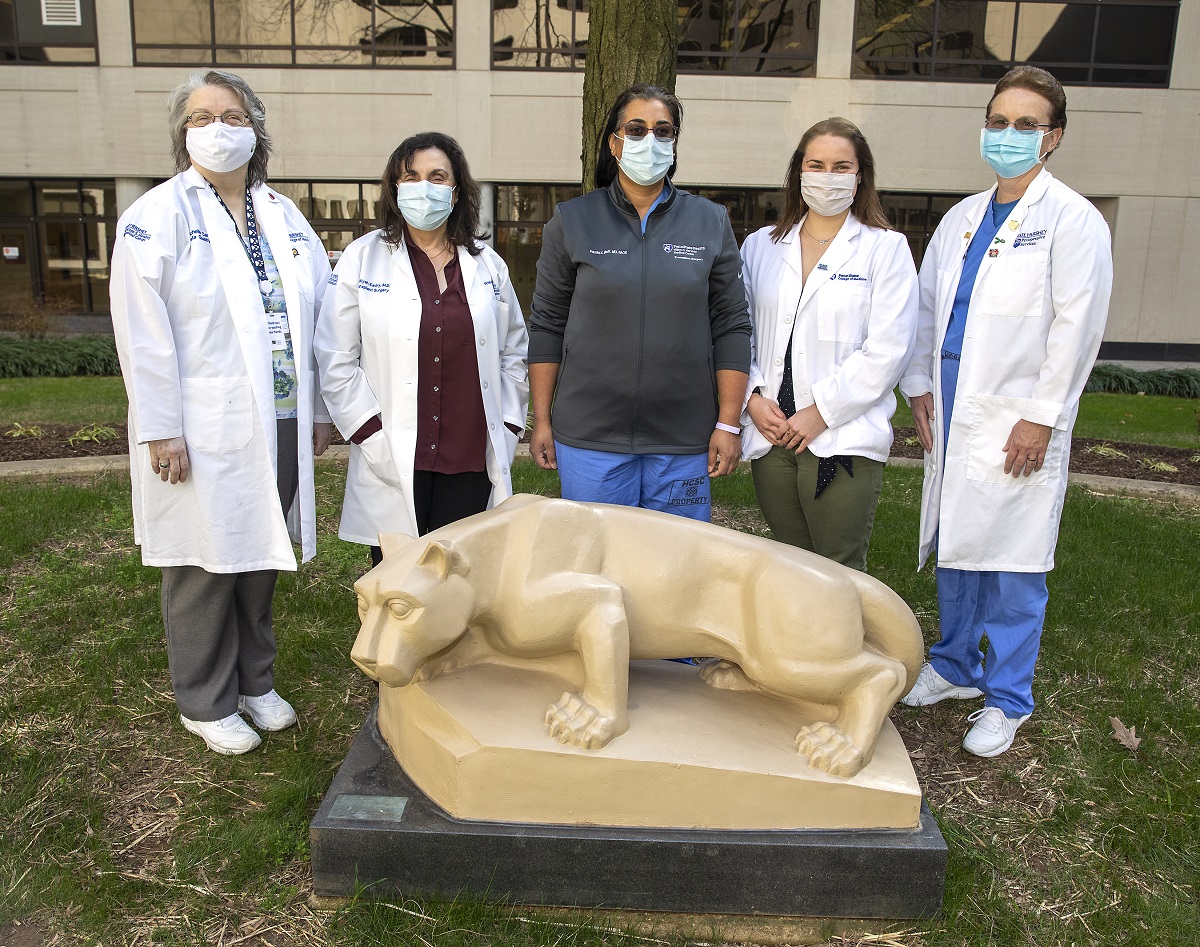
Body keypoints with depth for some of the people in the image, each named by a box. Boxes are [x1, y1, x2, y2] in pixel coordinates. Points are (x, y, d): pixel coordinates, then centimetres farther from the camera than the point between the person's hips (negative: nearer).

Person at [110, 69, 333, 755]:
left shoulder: (284, 216, 10)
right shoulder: (157, 217, -5)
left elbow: (315, 319, 11)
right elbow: (145, 335, -10)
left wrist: (318, 409, 10)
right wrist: (161, 430, -13)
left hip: (282, 425, 5)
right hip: (205, 432, -5)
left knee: (261, 558, 16)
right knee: (207, 568, 6)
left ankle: (256, 682, 33)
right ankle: (207, 704, 24)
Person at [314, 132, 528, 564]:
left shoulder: (488, 265, 11)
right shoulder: (363, 258, 4)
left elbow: (514, 354, 17)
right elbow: (336, 362, 0)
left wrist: (506, 432, 7)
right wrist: (373, 437, -8)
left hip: (471, 464, 2)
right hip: (393, 466, -2)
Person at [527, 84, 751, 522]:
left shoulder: (711, 222, 6)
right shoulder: (572, 221, 4)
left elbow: (731, 326, 4)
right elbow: (547, 325, 5)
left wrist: (729, 423, -1)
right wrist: (541, 420, 2)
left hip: (684, 438, 1)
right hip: (589, 435, 0)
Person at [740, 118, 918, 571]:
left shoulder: (885, 249, 2)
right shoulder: (760, 246, 13)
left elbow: (887, 351, -7)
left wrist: (820, 413, -13)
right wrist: (753, 398, -5)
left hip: (843, 440, -3)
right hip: (770, 436, 4)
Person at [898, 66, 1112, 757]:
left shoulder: (1073, 221, -5)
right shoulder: (962, 218, 14)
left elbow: (1077, 327, -10)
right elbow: (927, 306, 17)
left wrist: (1041, 418, -14)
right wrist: (920, 387, 8)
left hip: (1017, 423, -6)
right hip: (952, 413, 6)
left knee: (1014, 564, 2)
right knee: (952, 547, 15)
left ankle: (1007, 699, 17)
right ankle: (955, 666, 32)